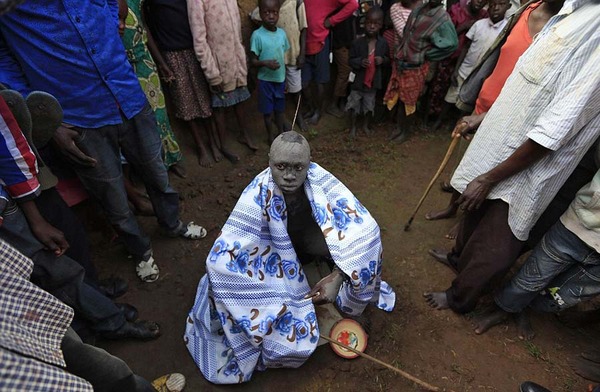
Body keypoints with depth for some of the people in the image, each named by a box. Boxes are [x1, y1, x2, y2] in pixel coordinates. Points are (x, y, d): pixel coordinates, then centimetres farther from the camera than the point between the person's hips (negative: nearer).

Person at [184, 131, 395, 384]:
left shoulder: (319, 180, -28)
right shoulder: (259, 195, -33)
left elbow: (364, 227, -28)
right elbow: (221, 261, -36)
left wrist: (337, 277, -35)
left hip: (310, 244, 4)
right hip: (275, 257, -3)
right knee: (293, 333, -18)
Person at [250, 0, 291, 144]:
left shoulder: (282, 33, 0)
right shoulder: (257, 35, -14)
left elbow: (284, 56, 9)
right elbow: (252, 60, -11)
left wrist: (286, 78, 11)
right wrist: (265, 63, -30)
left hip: (280, 78, 4)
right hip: (265, 80, -4)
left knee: (280, 108, 17)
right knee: (267, 110, 8)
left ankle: (281, 132, 35)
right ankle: (271, 136, 25)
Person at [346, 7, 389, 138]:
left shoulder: (383, 43, -5)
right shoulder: (357, 43, -13)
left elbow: (387, 58, 8)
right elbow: (350, 61, -7)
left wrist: (382, 59, -15)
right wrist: (360, 62, -27)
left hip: (373, 80, 2)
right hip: (359, 80, -2)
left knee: (369, 105, 17)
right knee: (355, 104, 10)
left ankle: (366, 125, 37)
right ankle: (353, 127, 28)